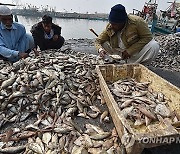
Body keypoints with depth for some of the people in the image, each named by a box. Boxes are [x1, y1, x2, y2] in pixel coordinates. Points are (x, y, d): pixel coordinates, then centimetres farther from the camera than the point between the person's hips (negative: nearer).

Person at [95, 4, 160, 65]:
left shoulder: (137, 21, -21)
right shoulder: (109, 28, -12)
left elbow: (148, 37, -18)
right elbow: (98, 41, -5)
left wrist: (130, 51, -26)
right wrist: (100, 50, -29)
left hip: (136, 53, -2)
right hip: (119, 54, 3)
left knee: (154, 45, -29)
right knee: (102, 44, -13)